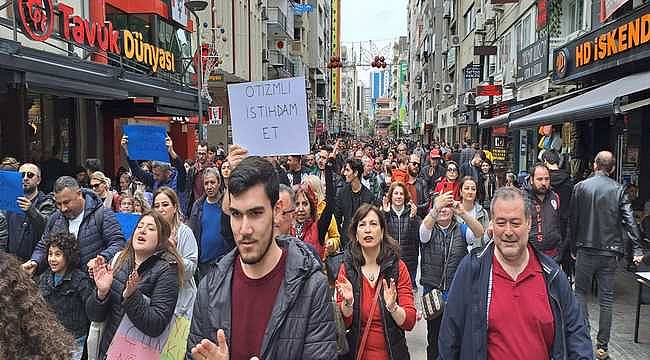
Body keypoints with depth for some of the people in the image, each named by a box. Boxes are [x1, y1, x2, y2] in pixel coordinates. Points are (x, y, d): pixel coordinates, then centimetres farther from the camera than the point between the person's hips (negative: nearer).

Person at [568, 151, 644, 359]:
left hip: (586, 250, -1)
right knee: (606, 298, 8)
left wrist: (573, 247, 10)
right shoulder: (618, 189, -2)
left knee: (581, 292, 13)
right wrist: (637, 249, -5)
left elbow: (572, 220, 0)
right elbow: (629, 220, -7)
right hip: (610, 252, 1)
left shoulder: (580, 187, -3)